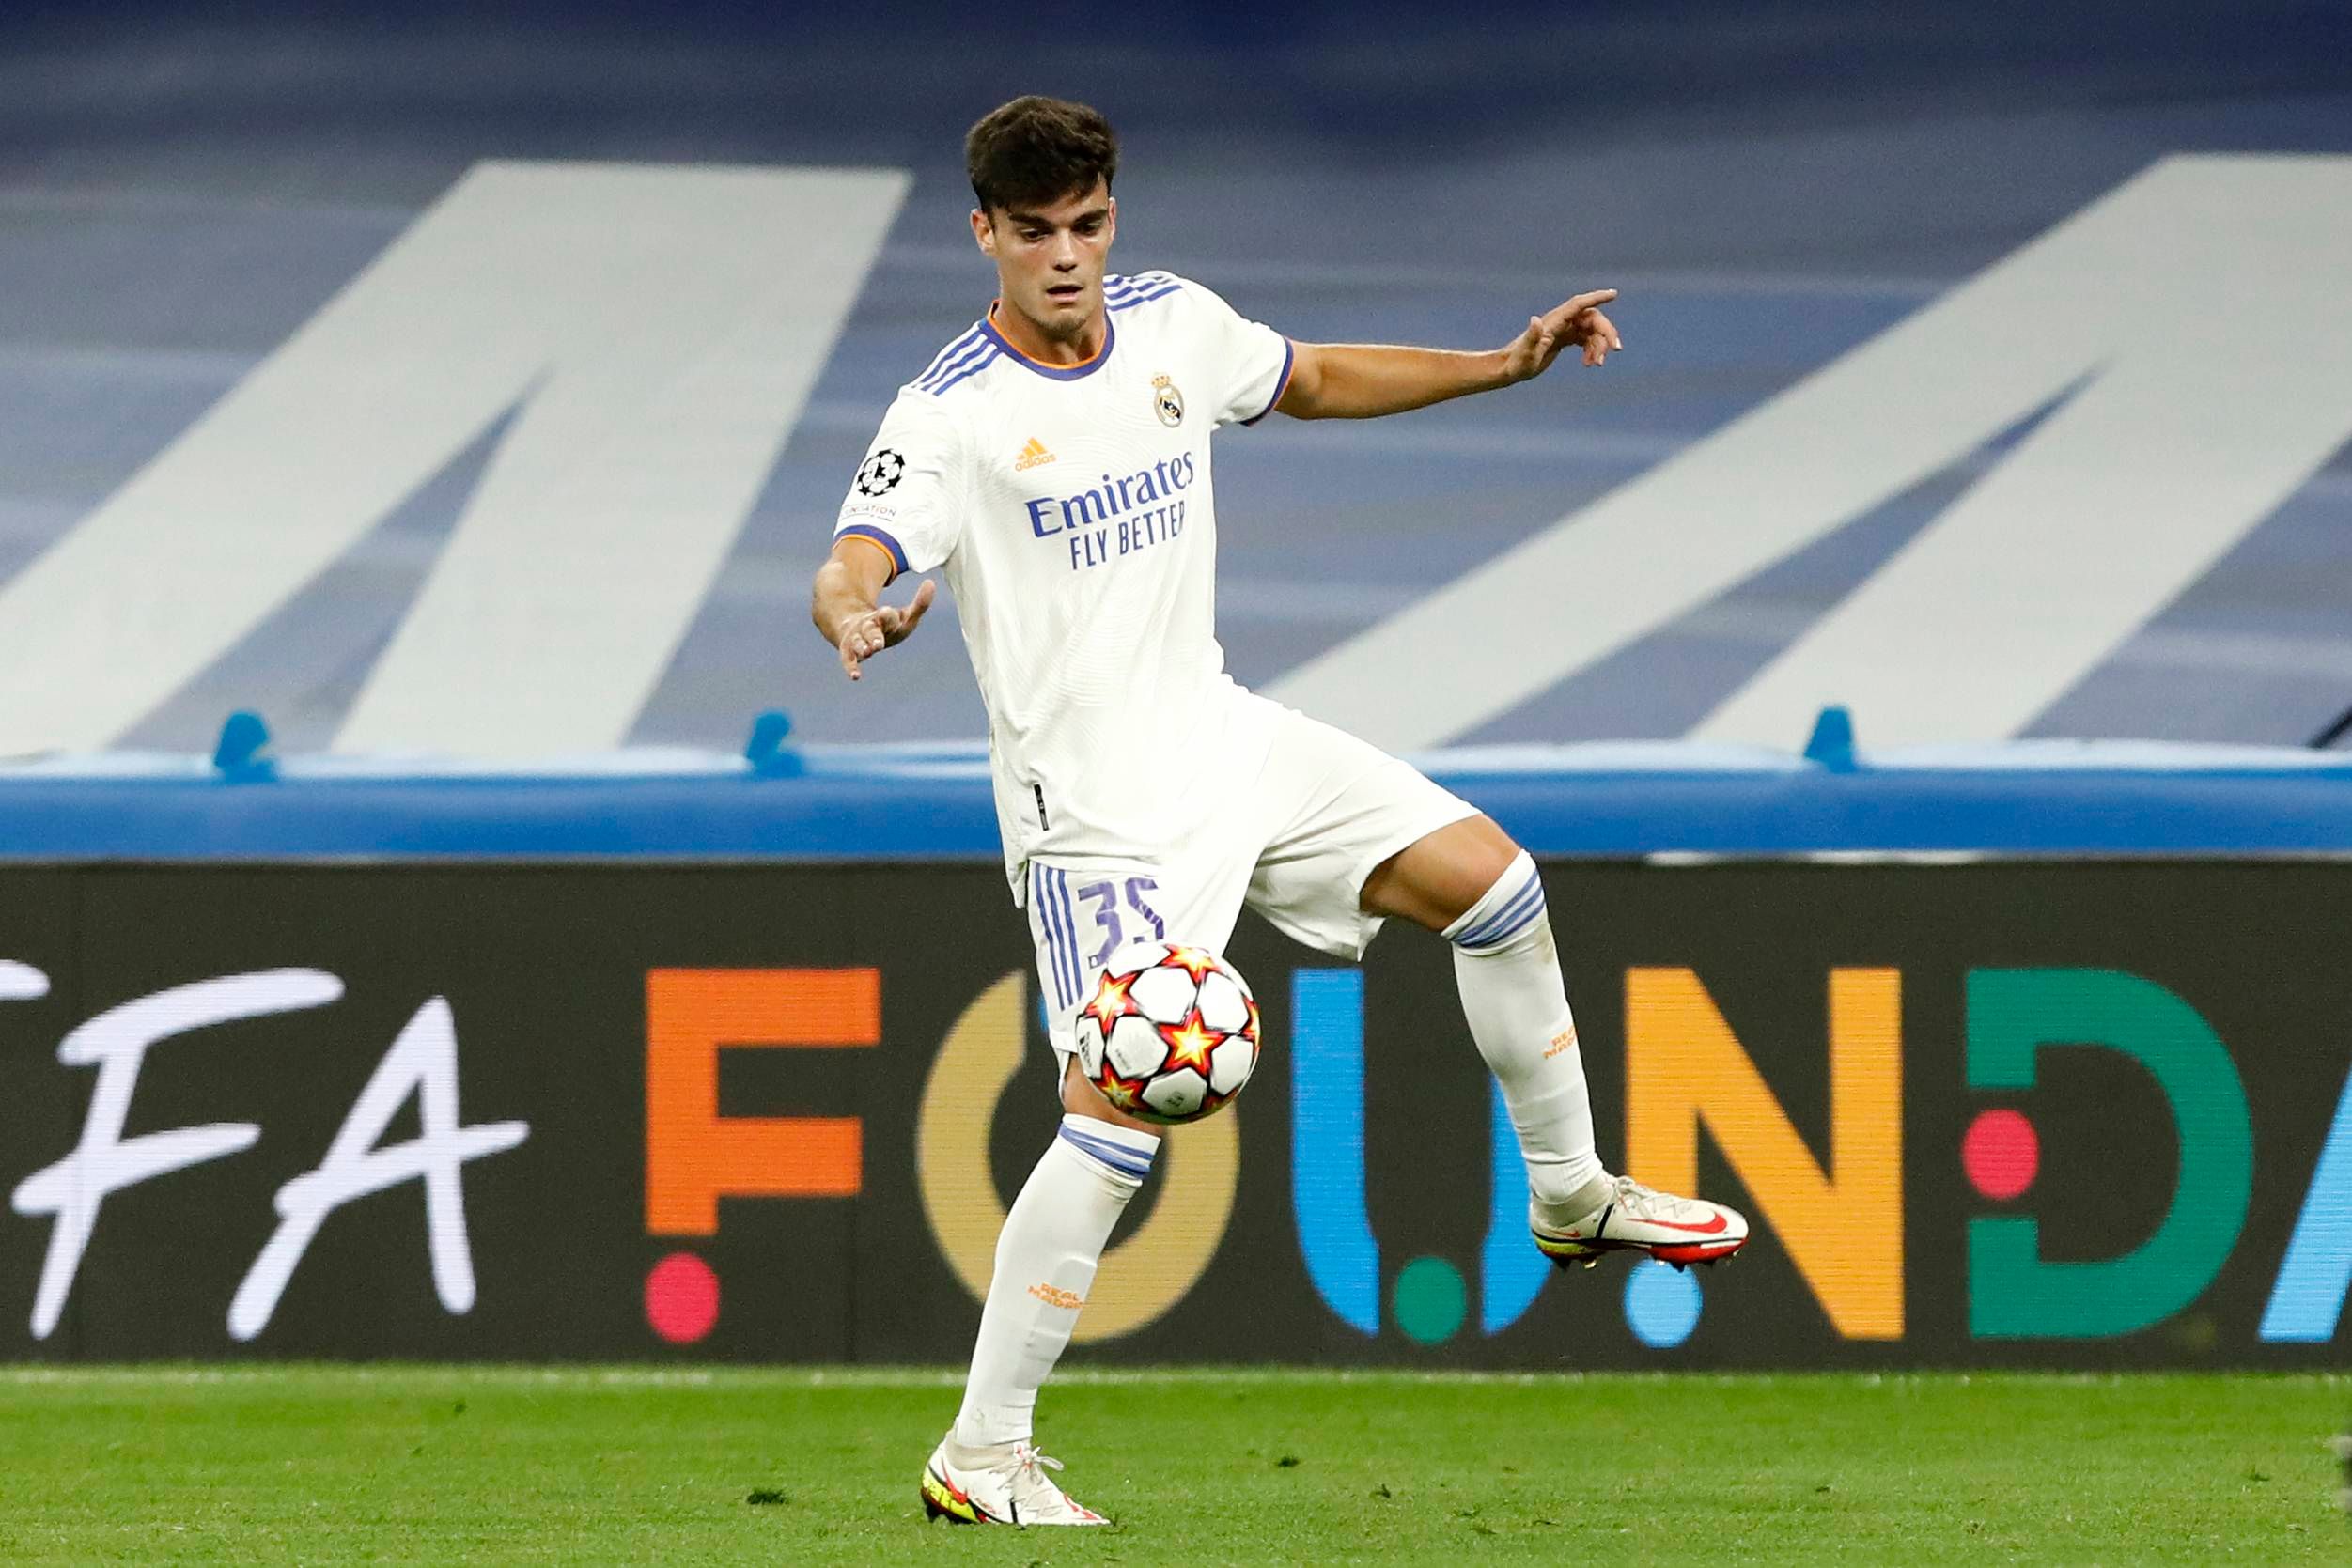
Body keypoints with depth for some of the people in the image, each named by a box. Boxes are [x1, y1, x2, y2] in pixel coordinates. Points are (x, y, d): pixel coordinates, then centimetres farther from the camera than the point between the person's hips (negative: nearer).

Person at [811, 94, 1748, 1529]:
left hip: (1227, 737, 7)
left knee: (1490, 878, 6)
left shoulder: (1174, 323, 2)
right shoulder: (951, 415, -18)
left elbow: (1314, 381, 22)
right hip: (1095, 805, -7)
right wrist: (856, 618, -55)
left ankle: (1572, 1199, 26)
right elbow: (848, 570, -30)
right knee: (1120, 1114, -18)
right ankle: (981, 1458, -11)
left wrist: (1508, 364, 15)